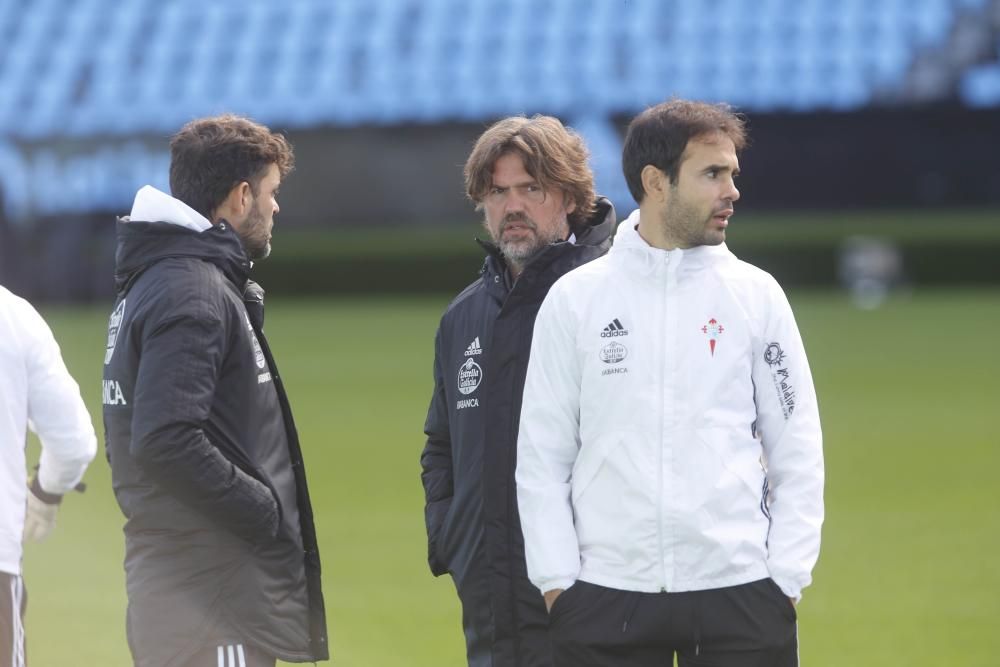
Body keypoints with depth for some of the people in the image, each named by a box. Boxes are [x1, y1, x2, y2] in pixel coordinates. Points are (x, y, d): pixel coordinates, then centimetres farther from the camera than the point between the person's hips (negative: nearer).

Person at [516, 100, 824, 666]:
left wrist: (785, 580, -2)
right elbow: (541, 455, 5)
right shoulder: (575, 299, 4)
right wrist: (558, 579, -3)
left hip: (739, 596, 0)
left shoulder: (757, 295, 5)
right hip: (605, 599, 0)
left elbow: (798, 455, 7)